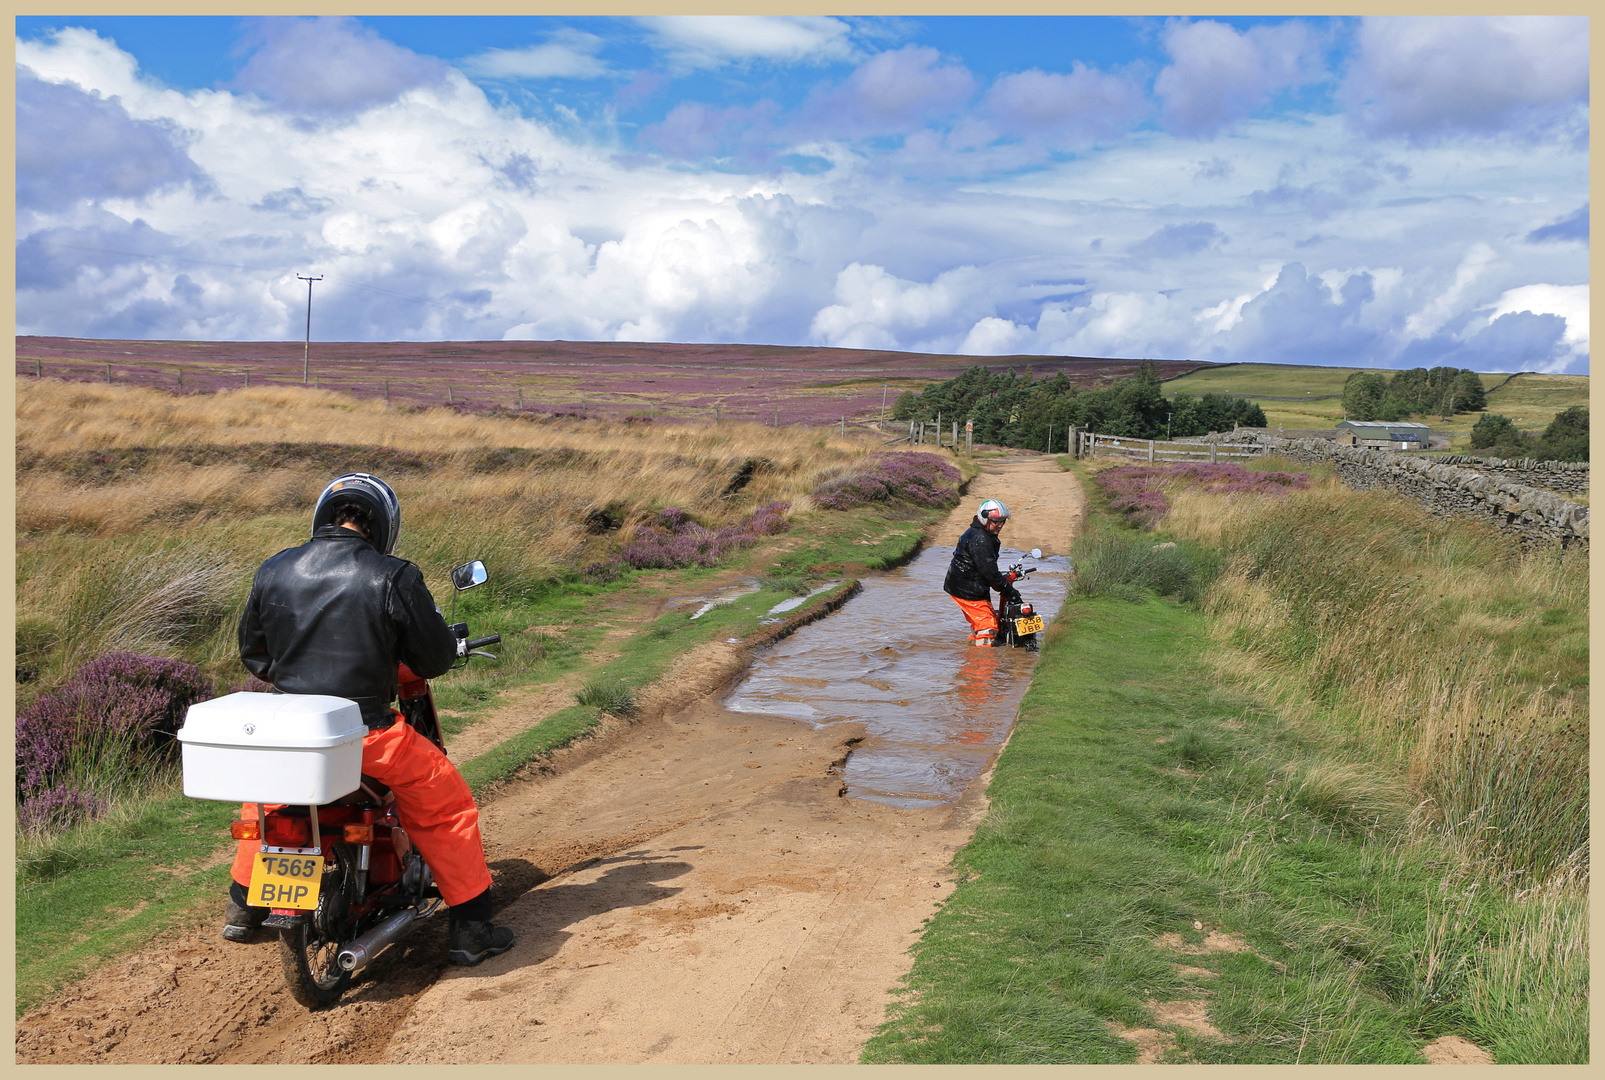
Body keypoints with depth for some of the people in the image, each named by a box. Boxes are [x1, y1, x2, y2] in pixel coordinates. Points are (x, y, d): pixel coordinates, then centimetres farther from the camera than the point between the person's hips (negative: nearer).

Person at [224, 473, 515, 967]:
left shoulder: (273, 571, 5)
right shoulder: (395, 577, -10)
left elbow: (252, 652, 18)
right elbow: (437, 657, -3)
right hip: (367, 732, -4)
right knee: (447, 805, 13)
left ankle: (242, 909, 45)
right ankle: (471, 930, 15)